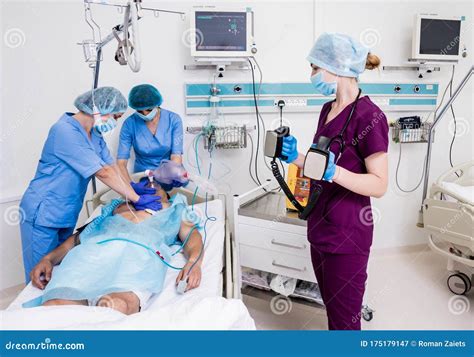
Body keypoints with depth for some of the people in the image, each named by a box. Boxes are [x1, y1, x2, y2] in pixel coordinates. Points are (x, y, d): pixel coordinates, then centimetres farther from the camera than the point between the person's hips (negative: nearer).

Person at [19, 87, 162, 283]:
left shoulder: (94, 133, 5)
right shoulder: (66, 131, -23)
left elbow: (111, 166, 3)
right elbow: (103, 172, -25)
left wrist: (135, 189, -9)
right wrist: (137, 199, -21)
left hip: (66, 215, 8)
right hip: (43, 215, -8)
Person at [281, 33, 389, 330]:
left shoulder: (368, 116, -17)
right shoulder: (329, 110, 8)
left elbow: (379, 185, -19)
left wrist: (333, 172, -32)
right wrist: (296, 158, -1)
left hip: (346, 235, -8)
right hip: (321, 227, 8)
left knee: (344, 319, 9)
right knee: (332, 309, 23)